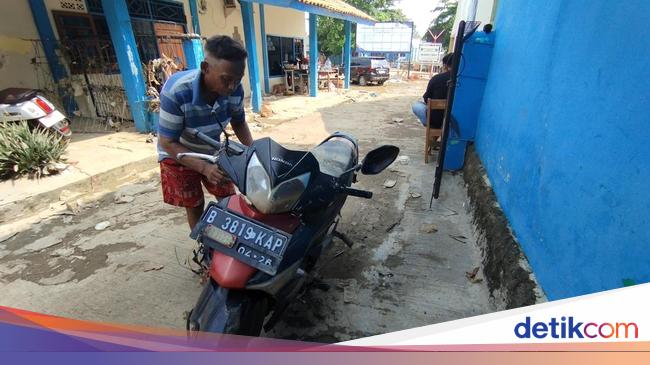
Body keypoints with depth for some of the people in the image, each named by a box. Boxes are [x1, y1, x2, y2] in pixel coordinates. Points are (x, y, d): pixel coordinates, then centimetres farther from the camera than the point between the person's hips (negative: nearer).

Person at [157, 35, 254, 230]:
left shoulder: (235, 89, -24)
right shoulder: (176, 92, -35)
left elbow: (239, 122, -4)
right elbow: (168, 143, -28)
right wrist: (204, 167, -41)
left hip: (212, 151, 4)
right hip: (178, 155, -3)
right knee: (195, 207, 3)